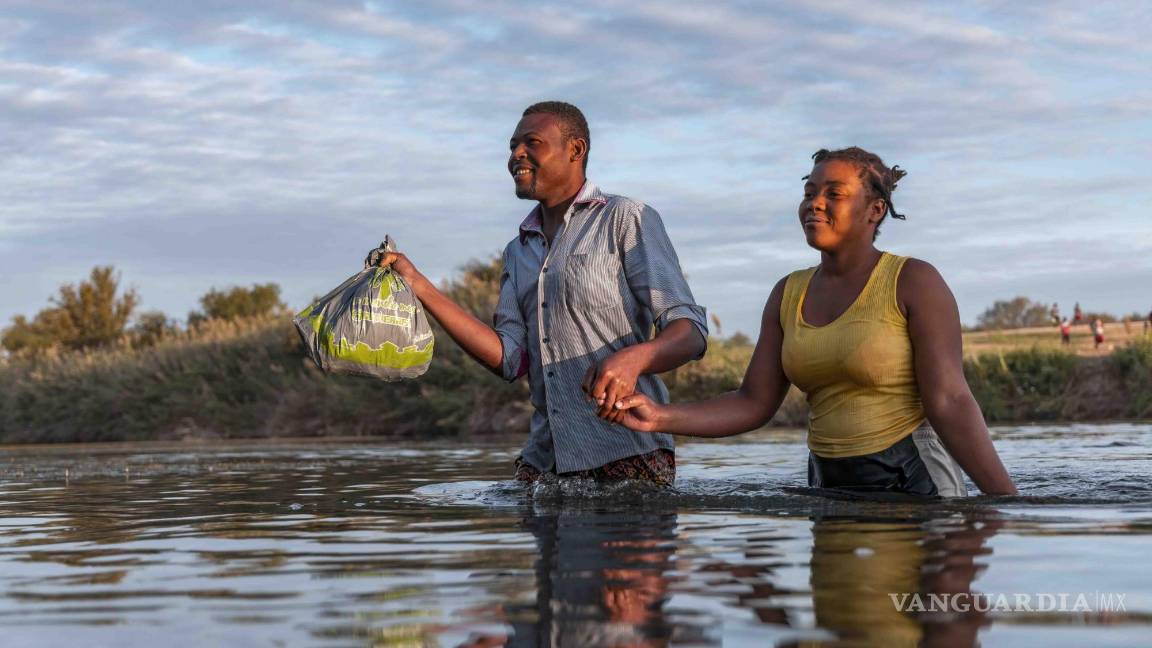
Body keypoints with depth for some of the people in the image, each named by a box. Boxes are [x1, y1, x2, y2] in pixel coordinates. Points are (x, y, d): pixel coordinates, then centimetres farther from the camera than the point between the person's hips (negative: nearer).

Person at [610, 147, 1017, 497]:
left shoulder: (915, 282, -9)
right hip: (832, 490, 6)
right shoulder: (789, 294, 9)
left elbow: (950, 403, -15)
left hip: (915, 488, -6)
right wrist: (659, 418, -10)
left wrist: (1009, 502, -22)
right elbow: (753, 405, 4)